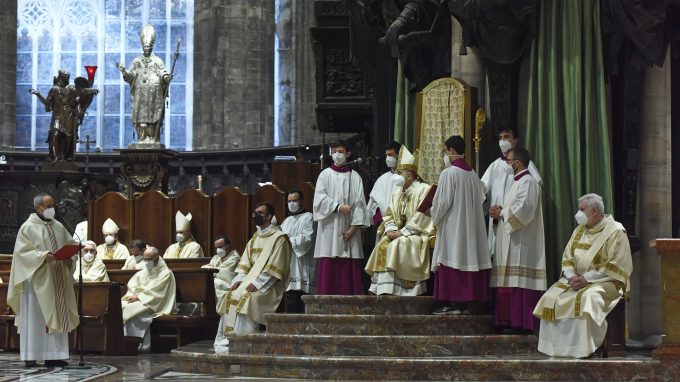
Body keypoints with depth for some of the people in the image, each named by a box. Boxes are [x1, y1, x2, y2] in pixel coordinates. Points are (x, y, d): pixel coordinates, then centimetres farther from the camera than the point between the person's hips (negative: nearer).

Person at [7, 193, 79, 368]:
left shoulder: (58, 227, 12)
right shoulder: (28, 227, -4)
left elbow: (71, 246, 14)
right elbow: (23, 251, -11)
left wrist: (69, 259, -7)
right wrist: (43, 256, -24)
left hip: (56, 280, 6)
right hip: (36, 280, -6)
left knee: (57, 316, 4)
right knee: (34, 316, -4)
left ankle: (53, 356, 7)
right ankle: (30, 356, -1)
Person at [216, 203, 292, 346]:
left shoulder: (279, 238, -8)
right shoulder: (255, 238, 17)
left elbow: (275, 267, -15)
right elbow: (245, 262, 14)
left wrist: (258, 283, -22)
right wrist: (239, 279, -3)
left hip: (270, 284, -7)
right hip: (251, 279, 7)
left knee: (247, 297, -30)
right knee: (230, 296, -12)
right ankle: (231, 335, -12)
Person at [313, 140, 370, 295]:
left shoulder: (355, 177, 9)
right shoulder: (325, 175, 7)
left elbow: (359, 202, 2)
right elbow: (320, 198, -4)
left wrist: (354, 226, -8)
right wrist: (338, 207, -16)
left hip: (348, 229, 1)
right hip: (329, 228, -1)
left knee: (350, 268, -2)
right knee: (327, 267, -5)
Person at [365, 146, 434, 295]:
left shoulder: (423, 190, -6)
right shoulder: (397, 192, 17)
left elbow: (421, 217, -15)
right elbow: (389, 214, 14)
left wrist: (402, 232, -18)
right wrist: (391, 229, -7)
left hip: (416, 234, -6)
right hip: (398, 232, 6)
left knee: (397, 246, -31)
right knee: (382, 246, -20)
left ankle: (392, 289, -28)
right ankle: (384, 289, -23)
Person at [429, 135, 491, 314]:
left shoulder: (449, 173, -14)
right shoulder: (473, 174, 8)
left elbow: (442, 202, -13)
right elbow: (480, 199, 12)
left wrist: (434, 214, 5)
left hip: (452, 226, -7)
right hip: (470, 226, 7)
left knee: (452, 262, -4)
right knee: (466, 258, 8)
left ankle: (453, 303, -4)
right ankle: (464, 302, 10)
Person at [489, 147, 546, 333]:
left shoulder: (528, 181, -12)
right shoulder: (519, 181, 20)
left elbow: (523, 209, -23)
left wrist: (501, 213, -10)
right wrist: (502, 210, 6)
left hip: (521, 242, -10)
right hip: (513, 241, 10)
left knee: (519, 282, -10)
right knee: (511, 283, 8)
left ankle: (521, 322, -9)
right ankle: (511, 321, 9)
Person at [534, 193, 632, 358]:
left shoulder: (615, 232, -7)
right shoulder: (580, 230, 15)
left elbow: (617, 267, -14)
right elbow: (567, 258, 13)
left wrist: (587, 279, -20)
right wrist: (571, 276, -9)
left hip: (605, 281, -6)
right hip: (576, 279, 7)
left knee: (587, 298, -36)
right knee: (552, 297, -17)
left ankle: (584, 348, -28)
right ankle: (555, 346, -15)